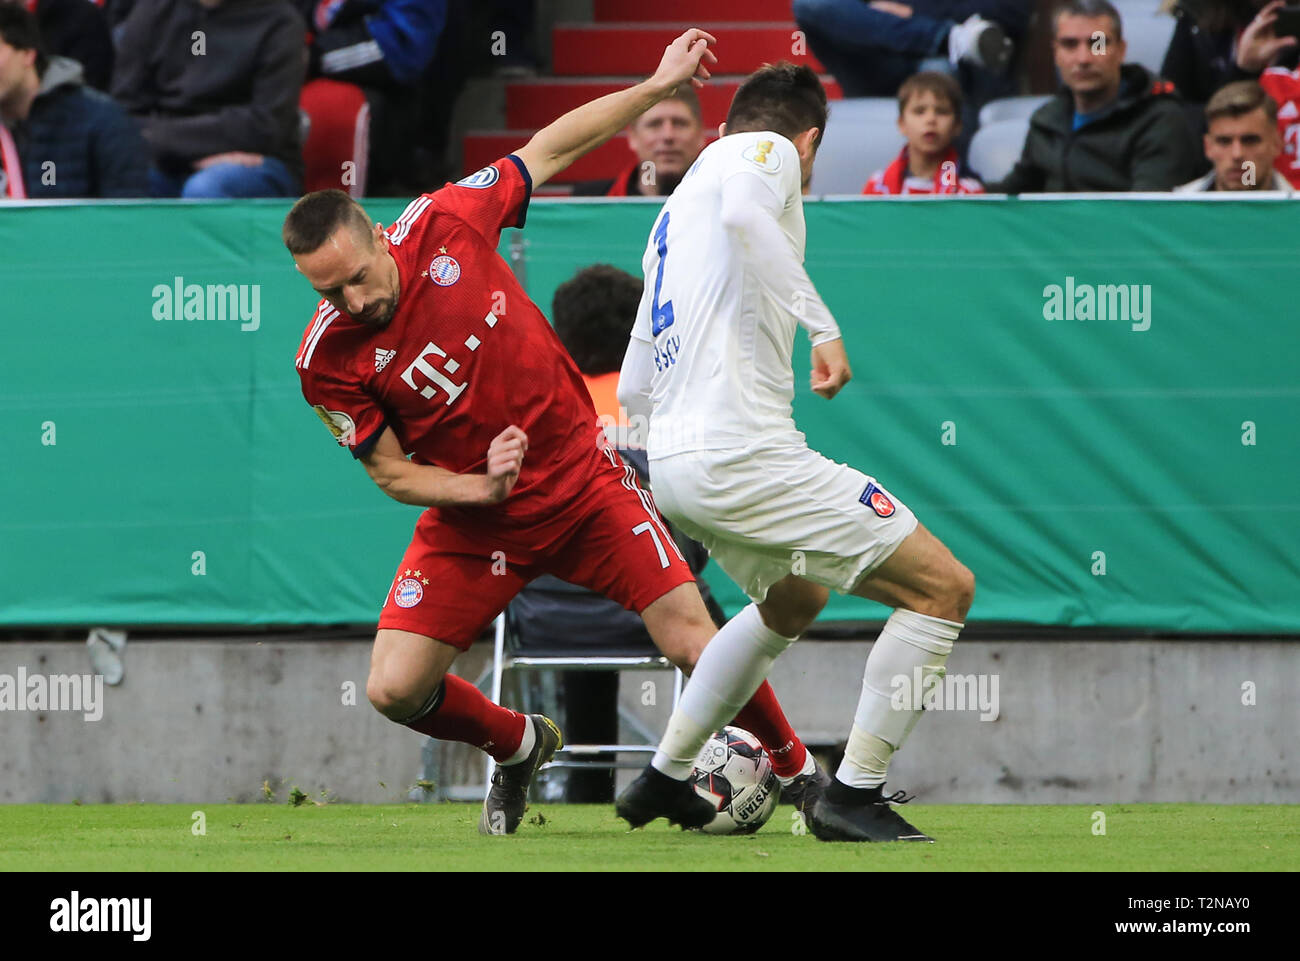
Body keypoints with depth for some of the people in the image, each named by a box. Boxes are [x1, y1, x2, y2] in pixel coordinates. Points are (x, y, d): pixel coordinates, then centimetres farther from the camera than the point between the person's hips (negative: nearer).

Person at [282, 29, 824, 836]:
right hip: (473, 518, 0)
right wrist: (480, 488, -24)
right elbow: (391, 472, -7)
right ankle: (522, 748, 21)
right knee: (395, 691, -10)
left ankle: (798, 768, 19)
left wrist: (659, 87, 4)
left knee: (694, 644, -7)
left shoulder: (443, 224, -15)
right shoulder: (327, 361, -17)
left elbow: (550, 150, 0)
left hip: (582, 477, 0)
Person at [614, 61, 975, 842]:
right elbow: (743, 214, -25)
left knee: (793, 600, 35)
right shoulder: (769, 151, 2)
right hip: (744, 451, -9)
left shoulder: (674, 217, 25)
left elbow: (634, 387, 27)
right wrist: (823, 323, -23)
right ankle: (854, 794, -6)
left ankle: (665, 780, 37)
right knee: (944, 587, -4)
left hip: (671, 457, 9)